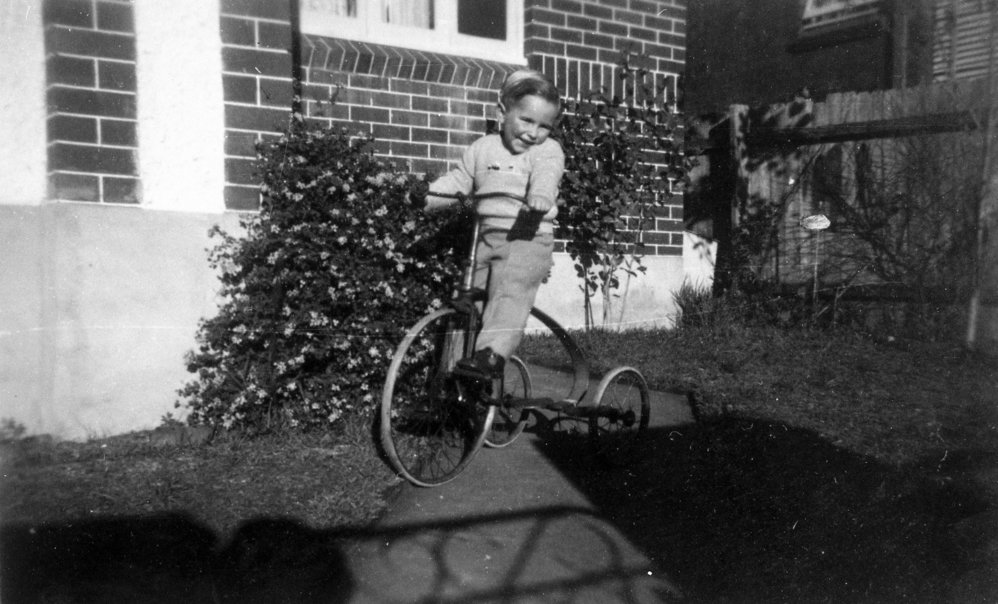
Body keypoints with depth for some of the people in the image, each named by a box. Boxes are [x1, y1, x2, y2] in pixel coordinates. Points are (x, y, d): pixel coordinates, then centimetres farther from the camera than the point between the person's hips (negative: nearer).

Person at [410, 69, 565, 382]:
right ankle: (460, 354, 26)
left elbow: (545, 178, -21)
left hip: (527, 239, -5)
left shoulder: (548, 151, 1)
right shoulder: (483, 148, 15)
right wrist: (426, 195, 3)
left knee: (509, 292, -25)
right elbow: (457, 182, 18)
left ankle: (492, 354, -31)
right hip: (486, 238, 6)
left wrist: (540, 198, -43)